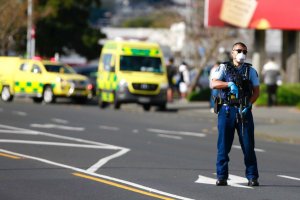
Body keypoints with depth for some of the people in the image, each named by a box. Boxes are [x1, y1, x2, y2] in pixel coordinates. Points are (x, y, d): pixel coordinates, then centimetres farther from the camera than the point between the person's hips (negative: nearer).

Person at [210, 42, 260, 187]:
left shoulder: (250, 71, 12)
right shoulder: (224, 68, 7)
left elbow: (256, 91, 9)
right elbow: (214, 84, -7)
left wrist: (248, 105, -8)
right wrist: (229, 84, -24)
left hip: (244, 111, 1)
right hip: (226, 110, -1)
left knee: (248, 145, -2)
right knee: (223, 145, -2)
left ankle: (252, 176, 3)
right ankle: (221, 176, 4)